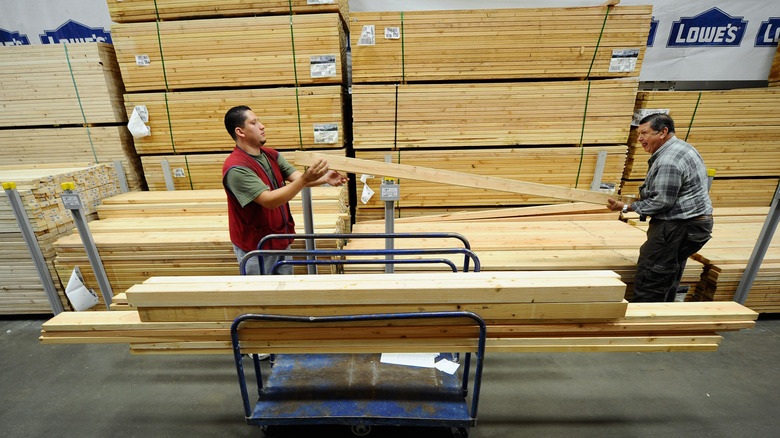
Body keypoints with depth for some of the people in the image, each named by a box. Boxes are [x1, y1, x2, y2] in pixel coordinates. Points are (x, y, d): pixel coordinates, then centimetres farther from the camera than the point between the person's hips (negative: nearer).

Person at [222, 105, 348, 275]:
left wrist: (324, 178, -23)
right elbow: (269, 201, -30)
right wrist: (305, 179, -38)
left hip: (281, 241, 7)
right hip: (255, 249, -7)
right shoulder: (236, 168, -23)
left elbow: (297, 177, -4)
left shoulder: (271, 155, 4)